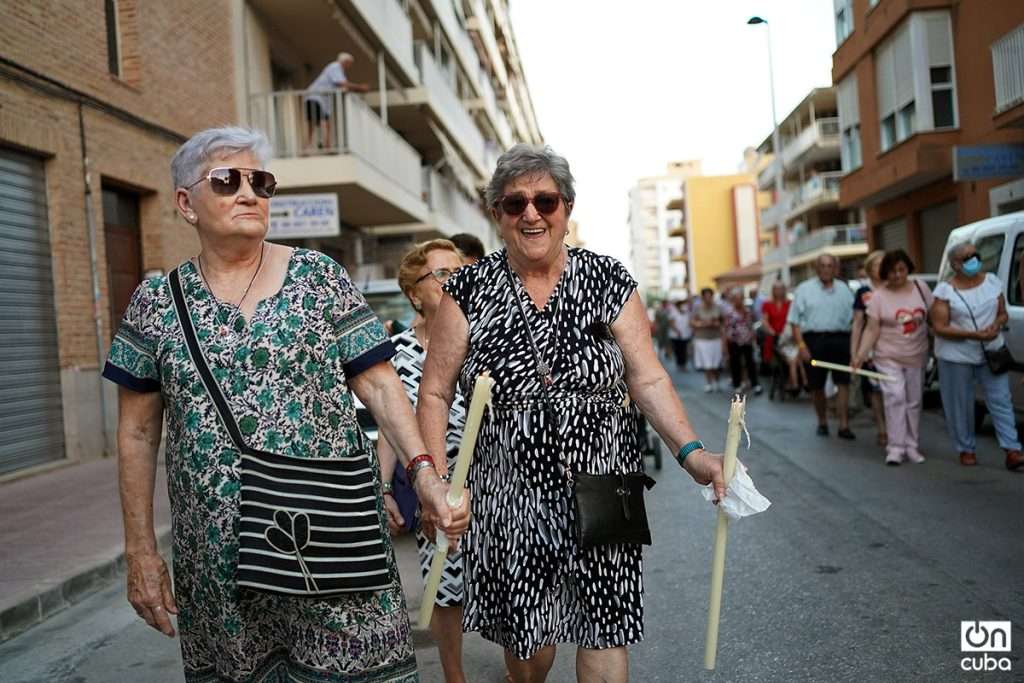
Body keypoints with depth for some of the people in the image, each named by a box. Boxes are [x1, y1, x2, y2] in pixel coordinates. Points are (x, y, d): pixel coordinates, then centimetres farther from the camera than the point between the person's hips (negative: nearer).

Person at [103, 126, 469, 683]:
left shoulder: (319, 277, 1)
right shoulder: (156, 302, 4)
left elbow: (379, 386, -1)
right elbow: (138, 433, 7)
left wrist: (424, 472, -14)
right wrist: (140, 551, 5)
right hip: (216, 550, 2)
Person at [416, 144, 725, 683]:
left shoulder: (608, 282, 0)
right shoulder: (469, 291, -2)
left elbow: (648, 380, -1)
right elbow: (435, 394, -1)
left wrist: (690, 451, -16)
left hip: (601, 490, 0)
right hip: (509, 494, 0)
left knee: (604, 627, 2)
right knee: (524, 633, 13)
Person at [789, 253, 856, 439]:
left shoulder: (844, 289, 11)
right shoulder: (804, 289, 3)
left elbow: (853, 317, 10)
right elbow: (795, 321, -1)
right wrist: (801, 345, -11)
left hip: (839, 340, 2)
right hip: (814, 340, -1)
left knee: (843, 383, -4)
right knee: (817, 385, 7)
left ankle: (844, 425, 0)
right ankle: (822, 422, 24)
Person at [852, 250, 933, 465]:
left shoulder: (921, 287, 3)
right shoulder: (878, 296, -4)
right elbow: (871, 329, -7)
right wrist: (861, 354, -19)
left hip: (917, 358, 3)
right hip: (889, 358, -3)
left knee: (914, 402, 9)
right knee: (895, 398, -15)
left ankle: (911, 446, 19)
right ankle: (896, 447, -11)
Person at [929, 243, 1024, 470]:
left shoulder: (992, 281, 4)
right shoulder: (945, 290, -9)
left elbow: (1003, 313, 13)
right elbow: (940, 328, -12)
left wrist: (997, 325, -11)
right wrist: (974, 334, -21)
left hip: (991, 353, 3)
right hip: (957, 357, -3)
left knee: (1001, 401, -1)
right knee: (960, 406, 4)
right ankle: (967, 450, 17)